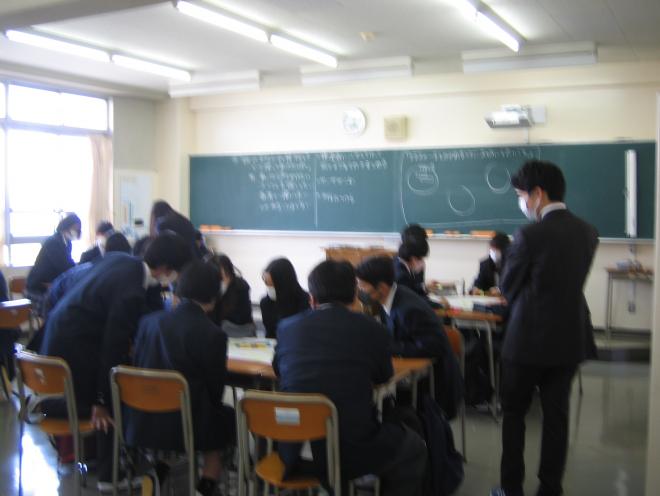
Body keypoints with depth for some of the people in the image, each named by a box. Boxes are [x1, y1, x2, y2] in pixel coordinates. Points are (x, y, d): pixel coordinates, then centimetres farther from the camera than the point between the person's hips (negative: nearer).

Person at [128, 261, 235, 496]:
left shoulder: (149, 321, -3)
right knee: (228, 418, 24)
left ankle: (157, 467, 25)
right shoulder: (213, 334, -14)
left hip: (144, 423, 5)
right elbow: (215, 388, -5)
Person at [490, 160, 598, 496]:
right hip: (570, 339, 6)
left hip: (529, 339, -5)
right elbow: (571, 281, 10)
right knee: (556, 415, 13)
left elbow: (507, 287, -7)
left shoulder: (531, 235, -18)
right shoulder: (587, 232, 2)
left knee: (514, 412, 11)